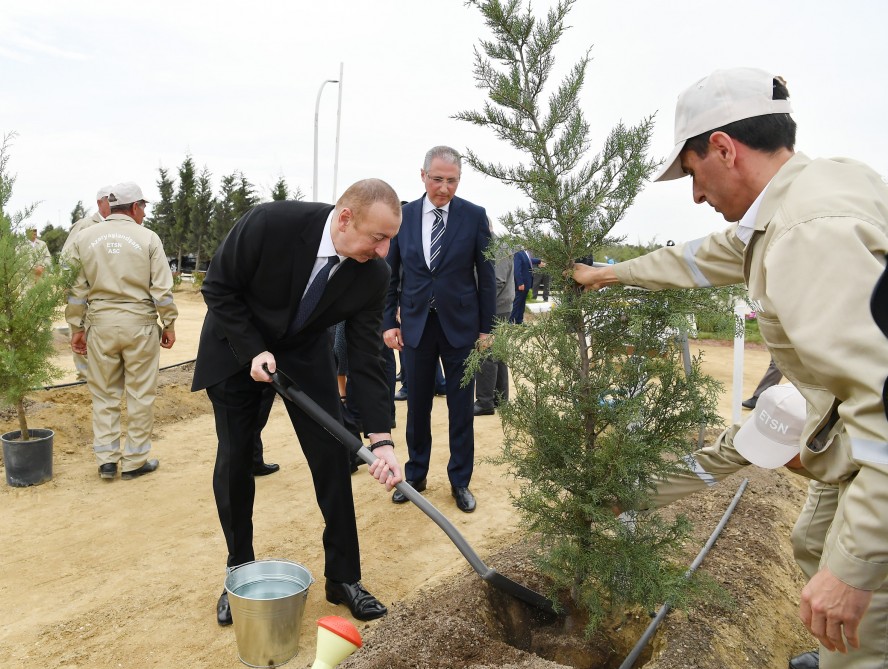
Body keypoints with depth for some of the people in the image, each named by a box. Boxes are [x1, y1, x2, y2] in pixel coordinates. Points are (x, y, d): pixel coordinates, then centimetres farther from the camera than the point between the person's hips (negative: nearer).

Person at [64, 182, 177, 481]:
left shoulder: (84, 237, 5)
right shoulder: (147, 238, -3)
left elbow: (75, 288, 5)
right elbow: (162, 289, -5)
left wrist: (76, 327, 11)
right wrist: (169, 324, 3)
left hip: (100, 322, 3)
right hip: (140, 322, -3)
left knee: (104, 394, 14)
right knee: (140, 395, 7)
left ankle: (106, 460, 17)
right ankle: (134, 461, 14)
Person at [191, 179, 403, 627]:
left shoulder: (373, 274, -22)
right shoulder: (269, 223, -31)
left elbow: (365, 357, -19)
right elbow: (217, 288, -17)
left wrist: (381, 439, -26)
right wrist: (253, 352, -25)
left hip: (305, 354, 2)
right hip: (237, 347, -2)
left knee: (332, 459, -3)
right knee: (234, 462, 2)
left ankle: (343, 577, 13)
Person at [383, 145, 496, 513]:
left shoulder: (475, 216, -3)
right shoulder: (403, 215, 1)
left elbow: (486, 275, -1)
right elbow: (391, 274, 6)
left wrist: (487, 327, -2)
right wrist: (389, 322, 1)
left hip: (460, 325, -1)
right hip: (415, 325, 2)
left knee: (461, 408, 7)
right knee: (417, 406, 12)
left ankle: (460, 481, 23)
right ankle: (415, 475, 29)